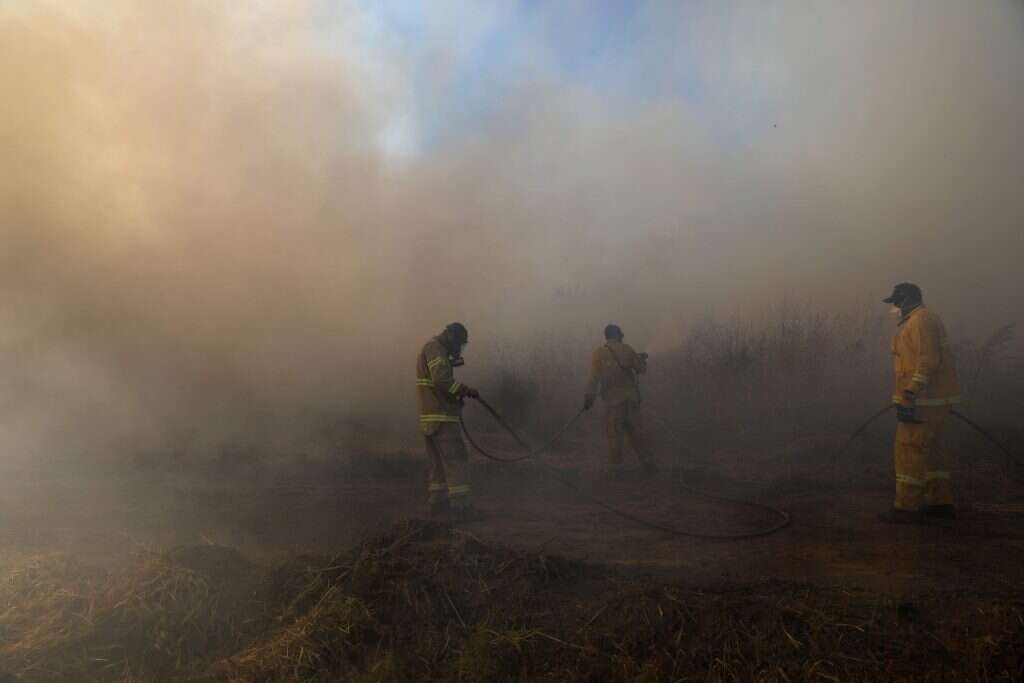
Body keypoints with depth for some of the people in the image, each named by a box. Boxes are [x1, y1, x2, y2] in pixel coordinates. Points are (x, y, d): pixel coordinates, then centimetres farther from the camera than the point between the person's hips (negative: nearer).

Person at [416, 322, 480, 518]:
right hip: (441, 417, -10)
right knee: (455, 458, -9)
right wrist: (466, 390, -15)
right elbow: (442, 380, -23)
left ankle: (438, 503, 17)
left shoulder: (429, 349, 22)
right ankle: (460, 505, -9)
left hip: (430, 417, 10)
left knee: (439, 462, 14)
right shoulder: (435, 348, -11)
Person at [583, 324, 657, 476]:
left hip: (613, 399, -2)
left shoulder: (597, 353, -1)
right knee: (635, 431, 11)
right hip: (631, 397, 2)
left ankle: (616, 468, 7)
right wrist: (642, 359, 29)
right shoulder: (627, 349, 4)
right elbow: (641, 369, 8)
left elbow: (595, 377, -12)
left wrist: (589, 397, -15)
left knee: (614, 434, 5)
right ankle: (648, 464, 12)